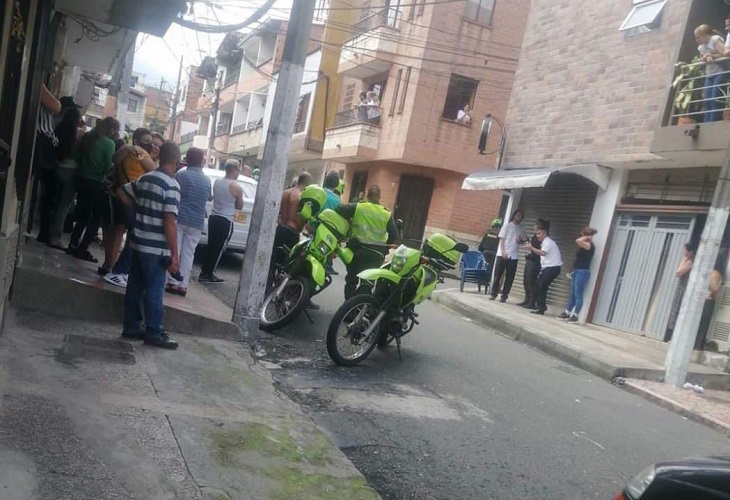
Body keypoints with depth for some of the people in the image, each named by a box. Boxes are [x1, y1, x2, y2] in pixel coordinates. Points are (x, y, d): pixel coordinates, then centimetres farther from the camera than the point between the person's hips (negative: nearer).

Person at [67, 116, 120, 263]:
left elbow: (78, 157, 13)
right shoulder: (109, 143, -13)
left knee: (83, 216, 17)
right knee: (96, 217, 6)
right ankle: (82, 249, 3)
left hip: (81, 180, 7)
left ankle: (73, 245, 15)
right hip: (96, 184, -7)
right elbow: (108, 167, -16)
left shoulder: (87, 138, 7)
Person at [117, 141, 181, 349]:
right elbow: (169, 222, -21)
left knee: (135, 287, 13)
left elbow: (121, 191, 17)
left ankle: (132, 327, 22)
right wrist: (174, 254, -17)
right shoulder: (171, 186, -16)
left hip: (138, 243, 7)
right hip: (156, 248, -7)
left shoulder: (144, 178, 7)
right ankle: (154, 333, 9)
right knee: (154, 290, 1)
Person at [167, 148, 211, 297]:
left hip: (179, 218, -2)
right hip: (197, 222, 3)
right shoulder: (206, 180, 7)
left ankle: (173, 283, 1)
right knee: (188, 253, 6)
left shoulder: (180, 175, -4)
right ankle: (183, 285, 4)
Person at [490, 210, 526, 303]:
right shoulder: (507, 226, 2)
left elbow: (525, 240, 23)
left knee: (510, 278, 1)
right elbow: (501, 239, -2)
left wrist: (520, 241, -2)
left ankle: (504, 296, 7)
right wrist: (503, 252, -14)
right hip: (502, 254, -3)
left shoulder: (521, 229, 12)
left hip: (514, 256, 3)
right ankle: (494, 293, 9)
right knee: (497, 275, 0)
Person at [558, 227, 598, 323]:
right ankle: (567, 313, 17)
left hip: (583, 272, -9)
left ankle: (575, 316, -2)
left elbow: (578, 241, -31)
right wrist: (574, 271, 20)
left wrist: (587, 237, -13)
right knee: (572, 294, 12)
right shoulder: (584, 246, 15)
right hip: (577, 271, 9)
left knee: (578, 295, -5)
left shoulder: (589, 245, -14)